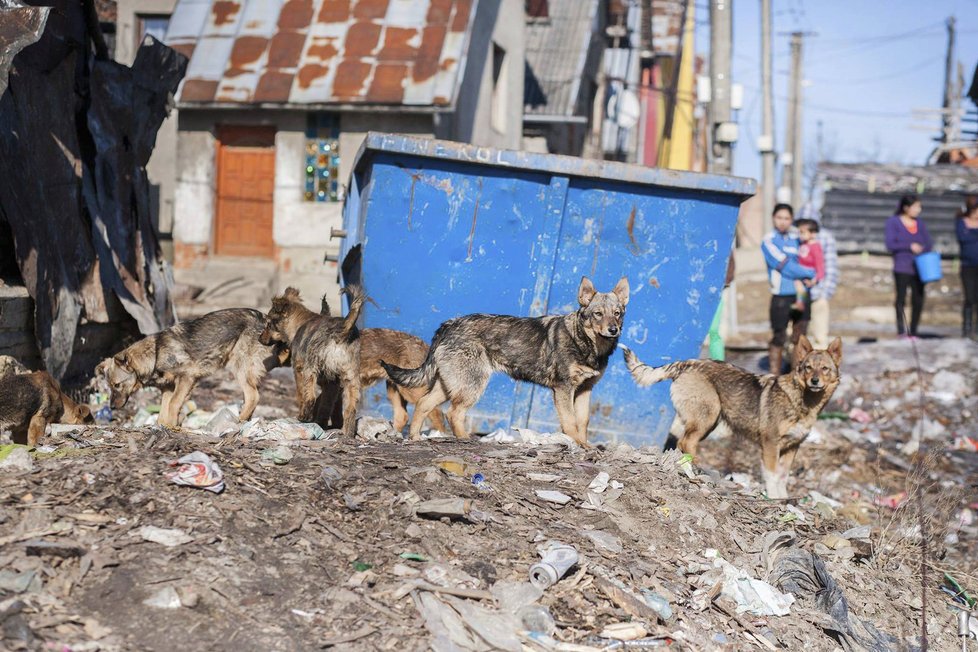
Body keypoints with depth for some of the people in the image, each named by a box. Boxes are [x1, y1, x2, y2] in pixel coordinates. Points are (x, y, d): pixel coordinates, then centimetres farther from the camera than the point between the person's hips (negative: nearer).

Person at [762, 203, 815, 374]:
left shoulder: (795, 240, 15)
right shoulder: (769, 241, -5)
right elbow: (785, 266, -12)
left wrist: (806, 279, -2)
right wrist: (811, 274, -5)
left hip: (802, 295, 6)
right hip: (782, 297, -6)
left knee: (799, 338, 9)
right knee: (778, 338, -4)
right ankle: (775, 374, 2)